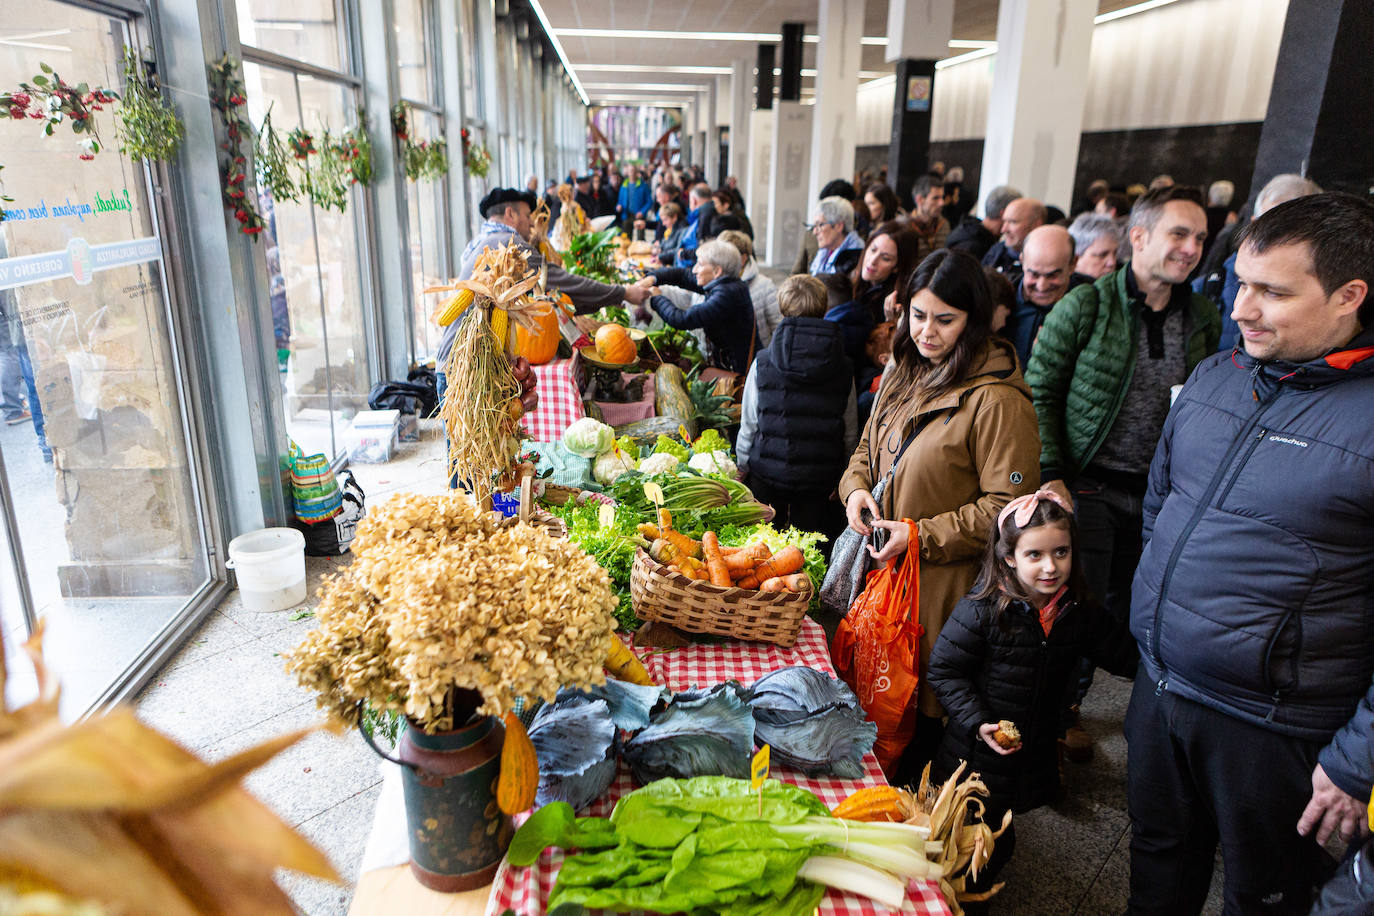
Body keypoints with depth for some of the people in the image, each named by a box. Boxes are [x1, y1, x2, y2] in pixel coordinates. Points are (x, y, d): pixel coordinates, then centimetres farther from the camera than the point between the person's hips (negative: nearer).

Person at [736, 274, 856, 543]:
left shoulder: (763, 362, -7)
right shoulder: (843, 369, -4)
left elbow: (748, 427, -2)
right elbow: (850, 435, 2)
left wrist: (742, 470, 11)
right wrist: (840, 480, 14)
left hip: (767, 474, -1)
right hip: (820, 480, 1)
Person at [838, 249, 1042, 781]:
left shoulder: (997, 399, -18)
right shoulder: (905, 374, 7)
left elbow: (1007, 506, -19)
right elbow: (868, 449, 19)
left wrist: (920, 535, -20)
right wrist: (856, 489, -3)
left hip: (947, 579, -7)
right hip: (885, 564, 7)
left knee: (928, 704, 7)